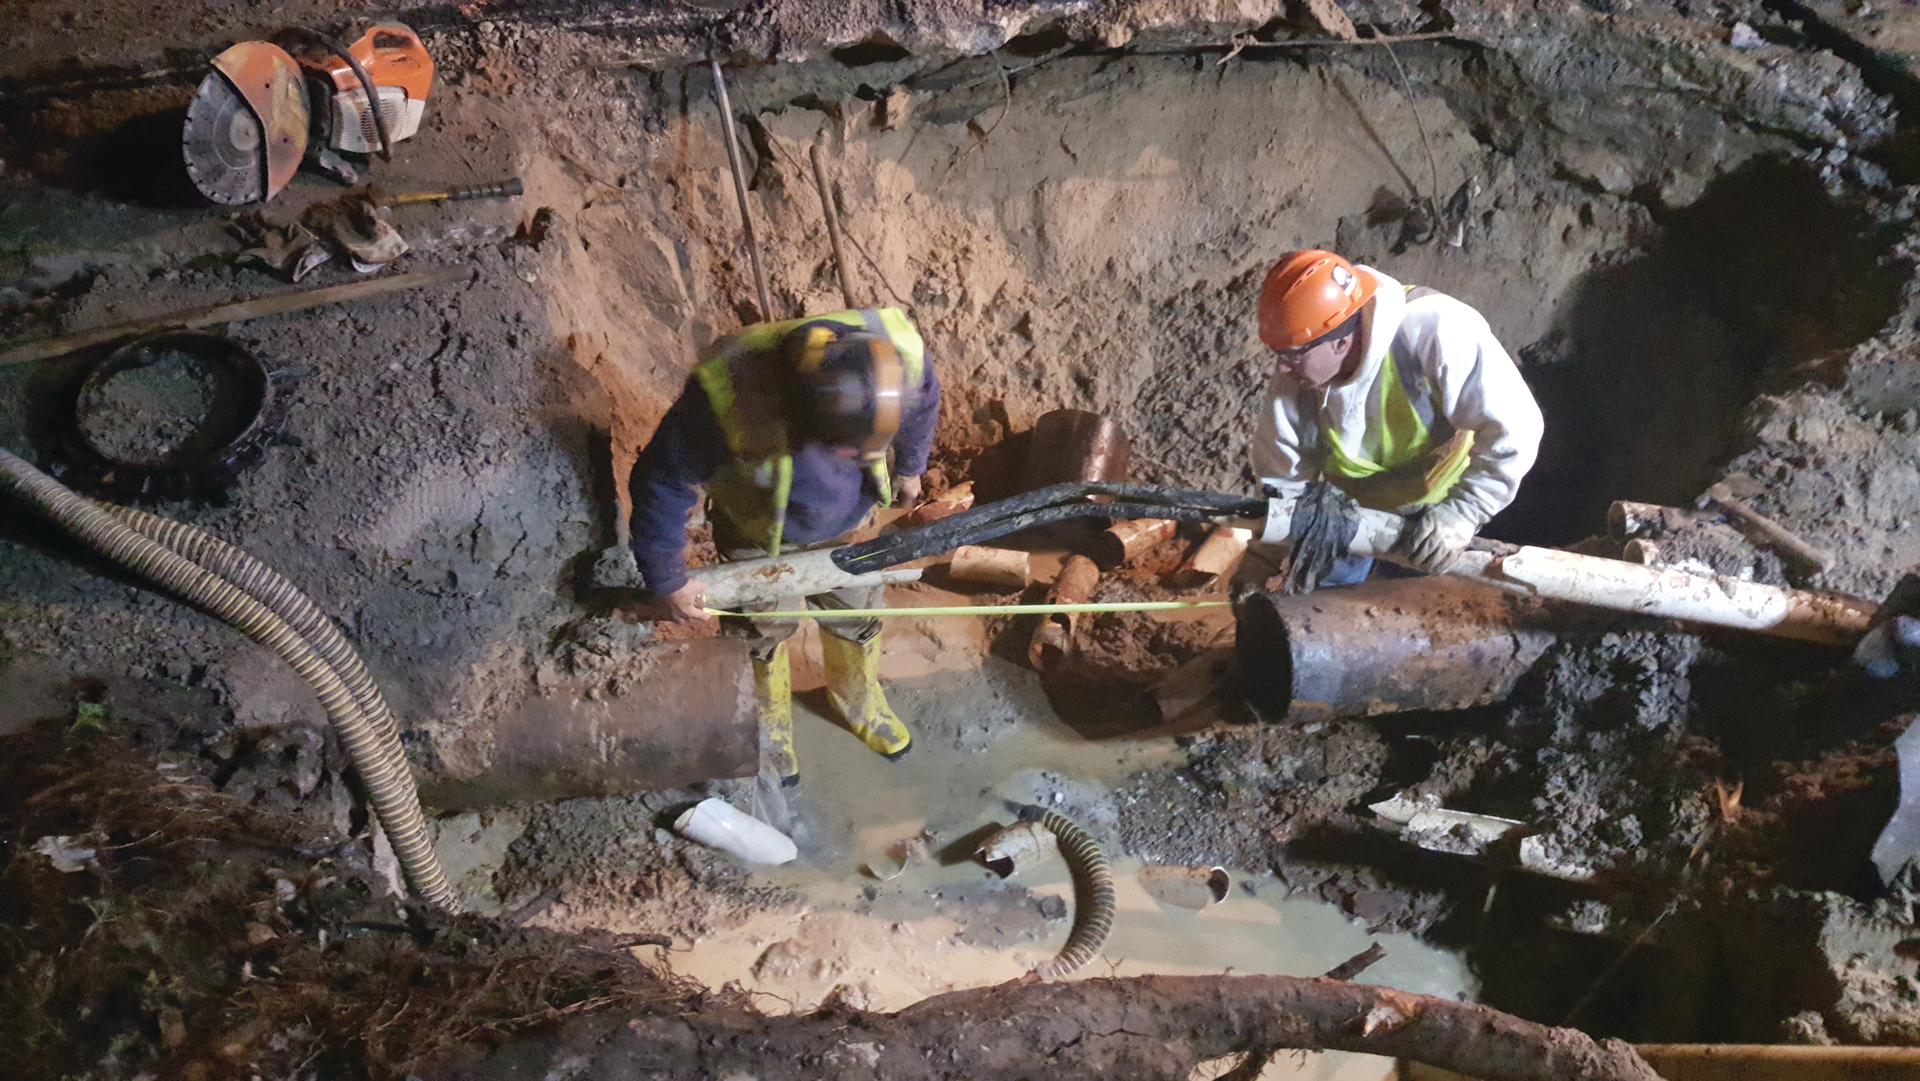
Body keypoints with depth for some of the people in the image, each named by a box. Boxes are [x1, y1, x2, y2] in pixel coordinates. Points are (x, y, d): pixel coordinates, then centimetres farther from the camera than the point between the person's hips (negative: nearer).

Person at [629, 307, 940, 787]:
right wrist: (669, 581, -16)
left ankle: (859, 701, 56)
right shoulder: (725, 396, -46)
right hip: (759, 533, -2)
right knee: (765, 628, 19)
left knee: (859, 614, 22)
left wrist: (910, 467, 12)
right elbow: (660, 484, -27)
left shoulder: (902, 351, -36)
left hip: (850, 519, 3)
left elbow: (923, 401, -7)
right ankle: (769, 726, 51)